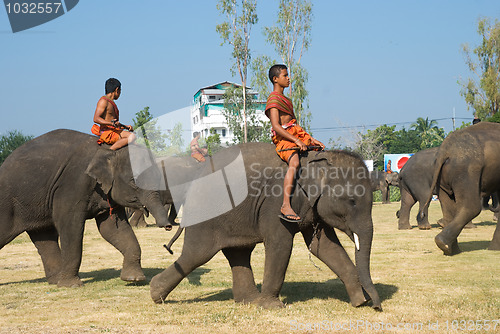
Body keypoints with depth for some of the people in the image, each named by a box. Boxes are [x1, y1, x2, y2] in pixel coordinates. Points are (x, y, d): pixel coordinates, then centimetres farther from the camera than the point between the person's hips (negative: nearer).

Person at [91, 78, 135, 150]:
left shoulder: (112, 103, 24)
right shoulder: (103, 101, -5)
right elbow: (96, 119, -17)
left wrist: (125, 126, 15)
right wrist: (112, 123, -27)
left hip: (114, 132, 10)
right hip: (107, 133, -10)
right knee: (132, 136, -26)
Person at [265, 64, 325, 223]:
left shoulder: (285, 100, 25)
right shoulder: (273, 99, -6)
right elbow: (276, 126, -17)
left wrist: (310, 139, 15)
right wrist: (296, 140, -24)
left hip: (296, 136, 10)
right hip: (283, 138, -10)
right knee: (295, 162, -34)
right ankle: (285, 206, -41)